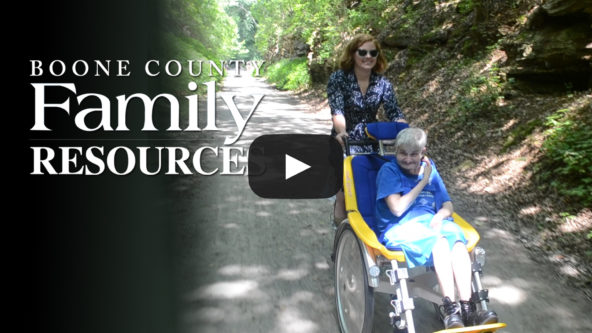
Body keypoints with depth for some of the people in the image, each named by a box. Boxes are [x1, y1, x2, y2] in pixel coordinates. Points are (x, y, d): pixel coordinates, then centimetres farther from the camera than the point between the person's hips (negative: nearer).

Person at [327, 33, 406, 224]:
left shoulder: (383, 84, 0)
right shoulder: (338, 79, -9)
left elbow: (394, 113, -6)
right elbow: (337, 110, -22)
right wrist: (341, 131, -42)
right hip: (345, 141, -3)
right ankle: (341, 220, 4)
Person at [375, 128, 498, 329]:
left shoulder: (429, 168, 16)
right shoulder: (388, 171, 0)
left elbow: (447, 204, 16)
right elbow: (397, 208, -11)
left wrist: (440, 215, -8)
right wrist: (423, 182, -5)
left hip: (431, 223, 5)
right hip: (400, 229, -4)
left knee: (457, 240, -30)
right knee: (440, 241, -35)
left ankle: (466, 309, -35)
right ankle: (450, 309, -35)